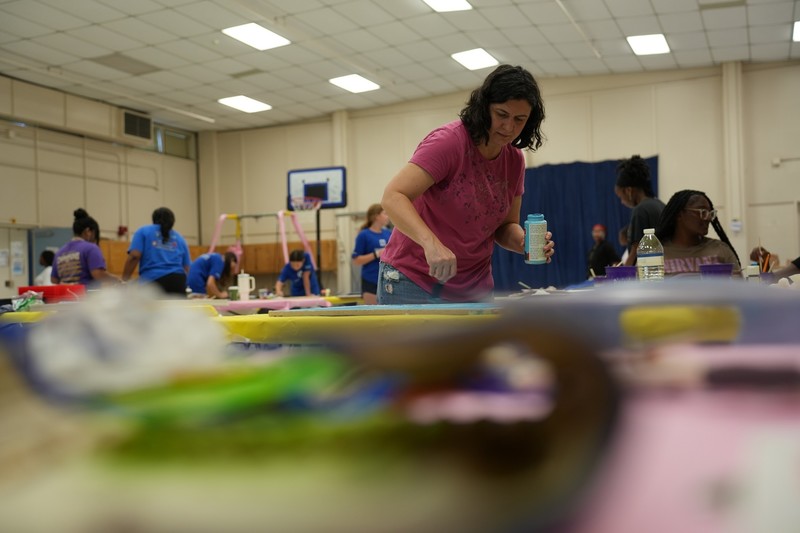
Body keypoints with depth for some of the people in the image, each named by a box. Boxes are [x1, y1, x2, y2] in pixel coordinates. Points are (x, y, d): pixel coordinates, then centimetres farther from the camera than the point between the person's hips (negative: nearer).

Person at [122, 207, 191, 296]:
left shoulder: (144, 231, 15)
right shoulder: (179, 238, 24)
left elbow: (134, 256, -1)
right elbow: (187, 268, 20)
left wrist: (124, 281, 0)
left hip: (153, 280, -3)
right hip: (178, 281, 3)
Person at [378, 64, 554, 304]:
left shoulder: (515, 161, 1)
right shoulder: (448, 141, -18)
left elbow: (505, 227, 9)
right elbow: (392, 197, -28)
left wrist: (525, 241, -15)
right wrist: (431, 242, -44)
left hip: (473, 288, 6)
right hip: (413, 281, -5)